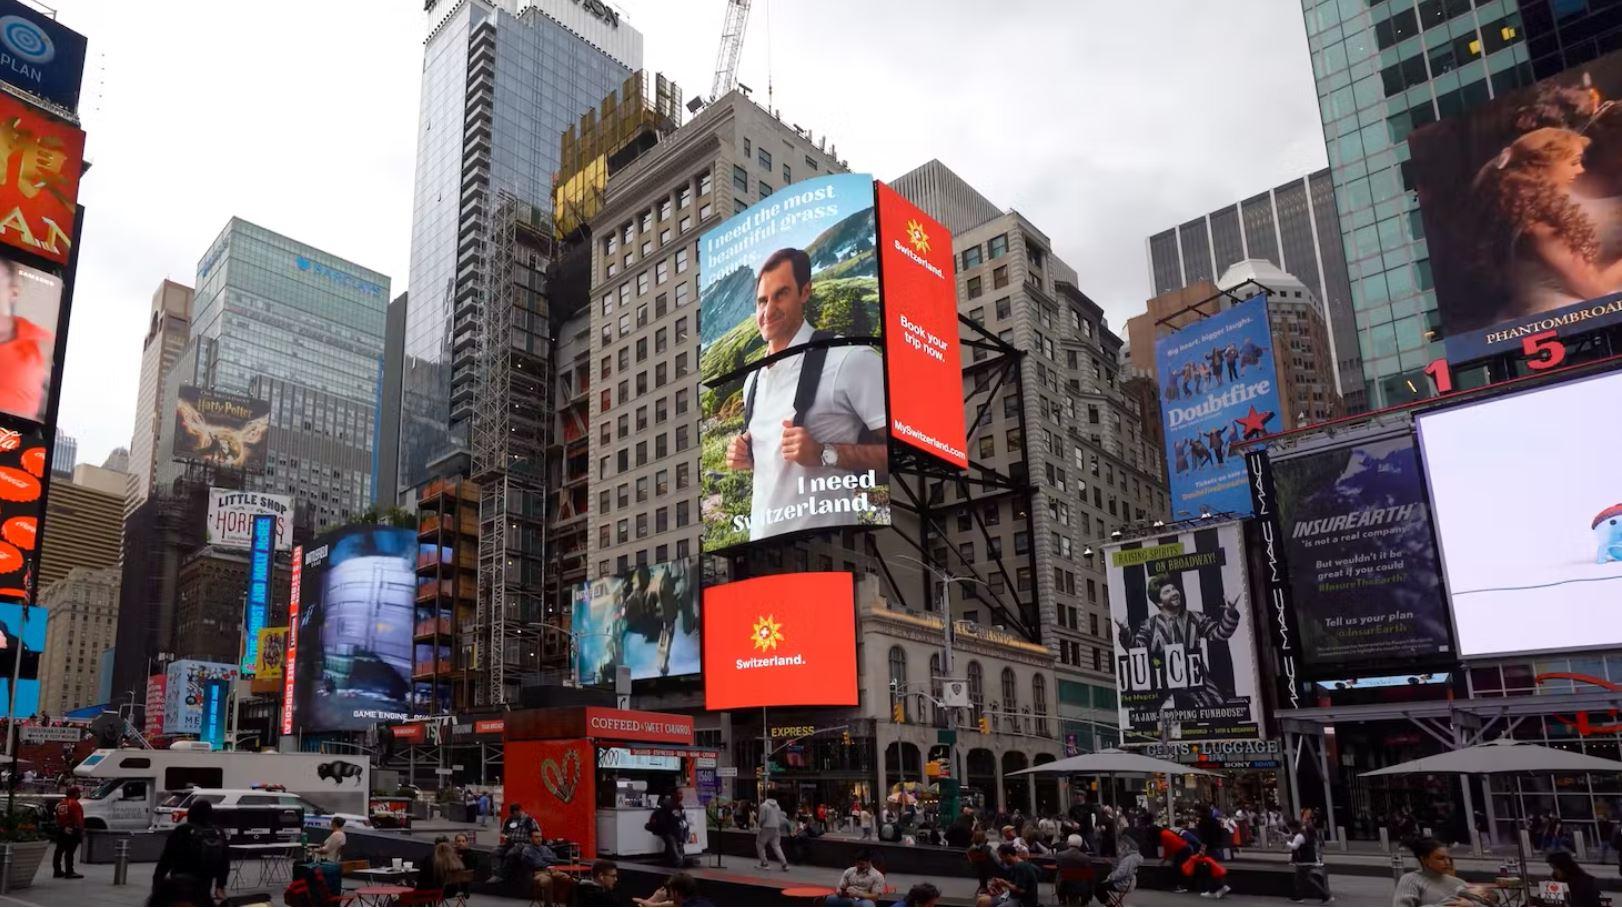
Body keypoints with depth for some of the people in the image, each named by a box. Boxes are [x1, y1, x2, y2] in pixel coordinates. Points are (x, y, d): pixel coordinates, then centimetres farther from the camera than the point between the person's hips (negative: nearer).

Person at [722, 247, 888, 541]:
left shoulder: (851, 360, -13)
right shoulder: (752, 380, 11)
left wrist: (825, 454, -24)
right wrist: (746, 456, 5)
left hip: (825, 539, -7)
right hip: (761, 535, 7)